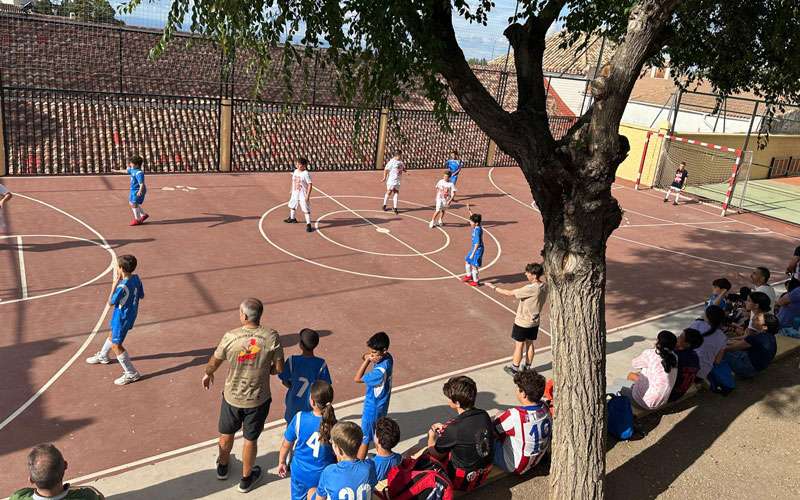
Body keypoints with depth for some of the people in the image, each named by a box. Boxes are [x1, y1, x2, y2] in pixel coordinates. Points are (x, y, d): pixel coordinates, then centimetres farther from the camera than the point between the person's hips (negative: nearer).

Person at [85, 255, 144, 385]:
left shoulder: (122, 286, -32)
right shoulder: (136, 278, -9)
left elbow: (110, 303, -18)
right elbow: (141, 295, 5)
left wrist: (114, 285, -18)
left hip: (122, 318, -9)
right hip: (131, 314, 9)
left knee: (116, 345, 3)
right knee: (111, 335, 31)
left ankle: (132, 374, 9)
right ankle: (102, 356, 57)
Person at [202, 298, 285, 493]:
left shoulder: (230, 337, -21)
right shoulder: (272, 337, -22)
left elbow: (214, 362, -5)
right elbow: (279, 368, -12)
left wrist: (207, 374, 17)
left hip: (232, 396, 1)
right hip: (258, 399, -1)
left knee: (226, 433, 27)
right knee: (250, 439, 19)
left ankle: (222, 466, 52)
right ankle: (246, 478, 38)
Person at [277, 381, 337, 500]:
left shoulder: (299, 418, -21)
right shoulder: (335, 426, -23)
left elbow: (286, 444, -6)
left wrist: (281, 462, 12)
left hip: (301, 472, 1)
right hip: (325, 475, -1)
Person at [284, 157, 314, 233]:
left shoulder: (306, 174, -19)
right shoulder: (295, 171, 3)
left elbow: (310, 184, -20)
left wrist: (308, 195, -23)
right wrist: (292, 191, 20)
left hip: (303, 195, -8)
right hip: (295, 193, 8)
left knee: (306, 209, -8)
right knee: (292, 205, 25)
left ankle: (308, 224, -5)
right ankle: (292, 218, 49)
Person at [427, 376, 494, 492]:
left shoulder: (454, 429, -29)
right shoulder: (484, 415, -11)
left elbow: (434, 451, -10)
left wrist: (431, 437, 11)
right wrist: (444, 427, 15)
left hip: (463, 481, -6)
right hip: (484, 474, 6)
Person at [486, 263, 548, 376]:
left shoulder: (530, 289, -30)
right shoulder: (544, 286, -7)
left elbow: (510, 293, -23)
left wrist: (494, 287, -16)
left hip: (523, 322, -7)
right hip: (534, 321, 7)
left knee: (519, 345, 8)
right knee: (529, 344, 20)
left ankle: (514, 369, 22)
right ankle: (528, 367, 33)